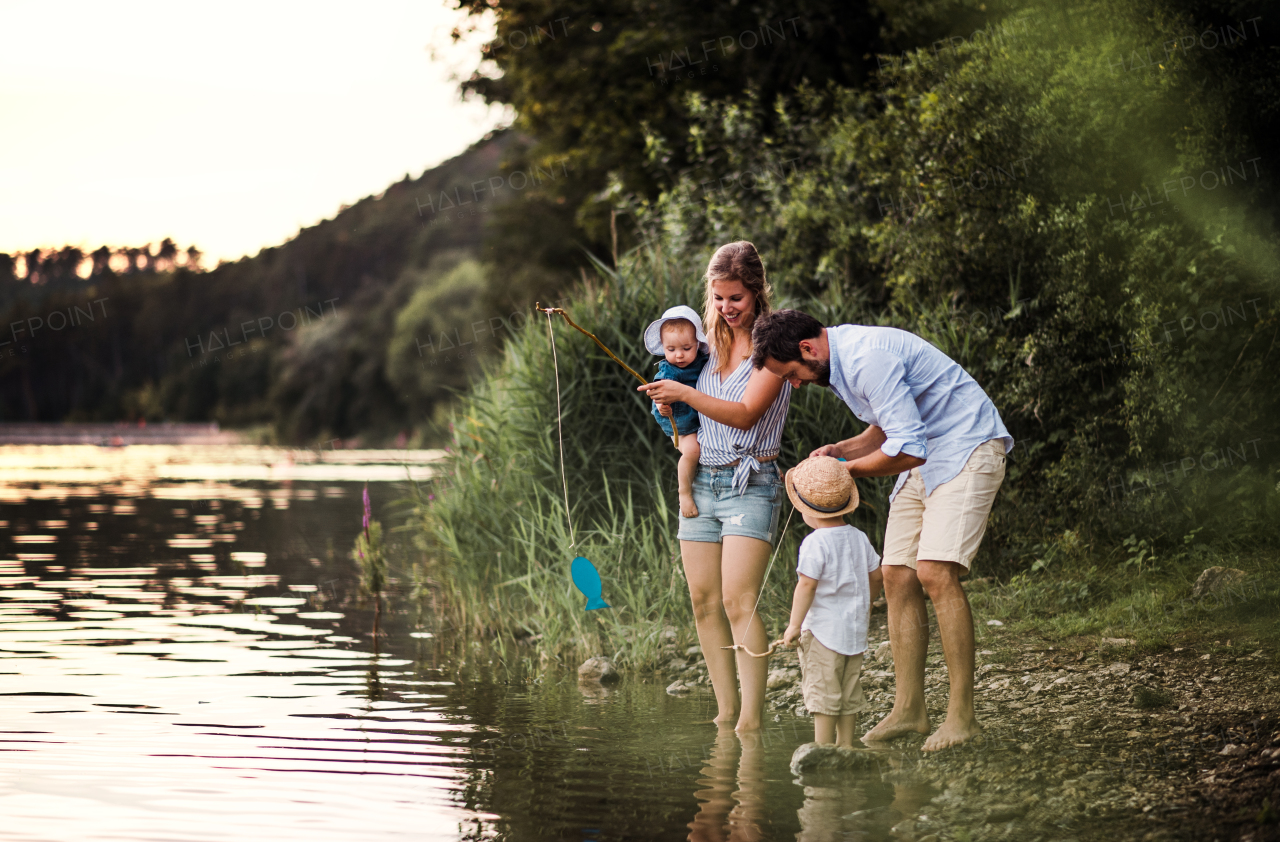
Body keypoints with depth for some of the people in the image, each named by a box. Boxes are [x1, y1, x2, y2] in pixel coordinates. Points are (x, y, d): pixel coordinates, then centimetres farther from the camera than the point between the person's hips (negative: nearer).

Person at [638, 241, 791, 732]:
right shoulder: (712, 344, 14)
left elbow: (745, 414, -16)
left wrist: (685, 394, -23)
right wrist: (671, 409, 2)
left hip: (750, 484, -7)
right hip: (701, 481, 7)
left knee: (739, 600, -16)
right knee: (703, 599, 4)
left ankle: (752, 716, -16)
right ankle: (726, 710, 10)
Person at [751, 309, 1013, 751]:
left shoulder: (868, 359, -25)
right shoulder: (840, 359, 8)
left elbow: (906, 449, -28)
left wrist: (848, 470, -13)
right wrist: (839, 450, 5)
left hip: (967, 449, -10)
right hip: (924, 460, 10)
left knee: (935, 572, -20)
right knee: (897, 576, 2)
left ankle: (962, 714, -16)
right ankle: (908, 708, 6)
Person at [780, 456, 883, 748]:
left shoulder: (816, 543, -15)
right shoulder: (859, 538, 7)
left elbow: (806, 584, -20)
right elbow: (875, 575, 15)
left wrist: (795, 624, -14)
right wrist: (866, 606, 32)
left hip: (823, 628, -7)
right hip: (855, 626, 8)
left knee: (822, 690, -3)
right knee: (849, 691, 14)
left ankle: (823, 745, -3)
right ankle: (846, 742, 18)